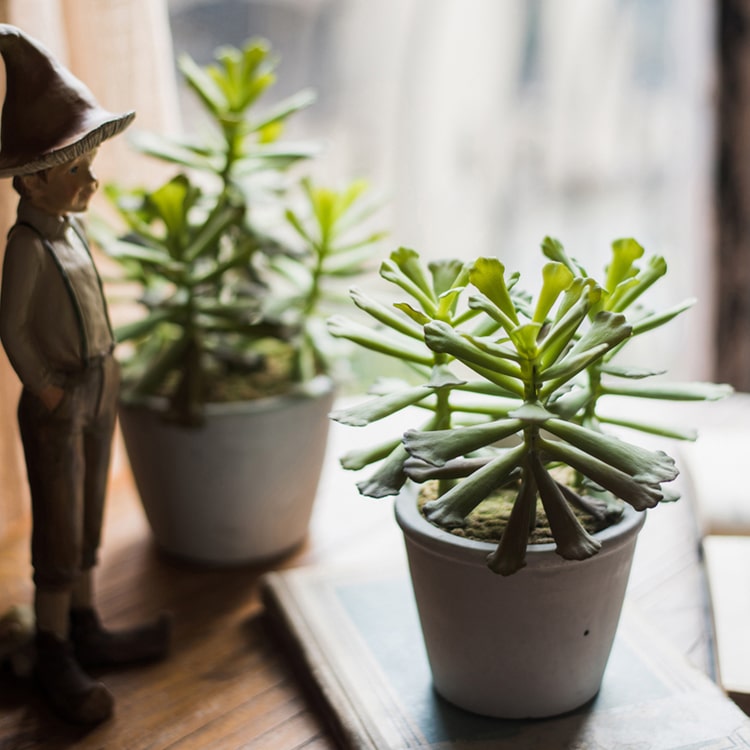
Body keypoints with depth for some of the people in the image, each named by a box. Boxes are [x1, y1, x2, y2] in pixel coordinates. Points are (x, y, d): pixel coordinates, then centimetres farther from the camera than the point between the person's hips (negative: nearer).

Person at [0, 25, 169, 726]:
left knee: (87, 520, 18)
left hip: (99, 390, 8)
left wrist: (101, 378, 10)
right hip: (56, 405, -8)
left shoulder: (70, 226, 4)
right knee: (58, 535, 3)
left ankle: (86, 629, 33)